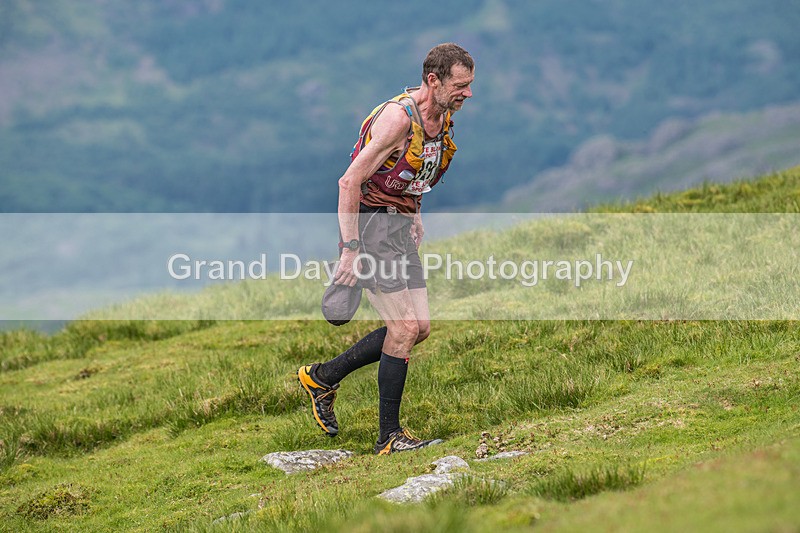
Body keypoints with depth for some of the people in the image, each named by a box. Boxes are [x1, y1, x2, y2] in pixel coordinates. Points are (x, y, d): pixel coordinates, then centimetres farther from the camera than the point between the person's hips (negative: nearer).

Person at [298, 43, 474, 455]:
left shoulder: (444, 119, 6)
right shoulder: (399, 117, -21)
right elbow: (350, 182, -22)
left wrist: (414, 216, 15)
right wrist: (350, 250, -26)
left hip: (398, 222, 9)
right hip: (369, 221, -9)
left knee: (419, 327, 7)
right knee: (405, 327, -12)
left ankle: (323, 376, 19)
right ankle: (389, 437, -4)